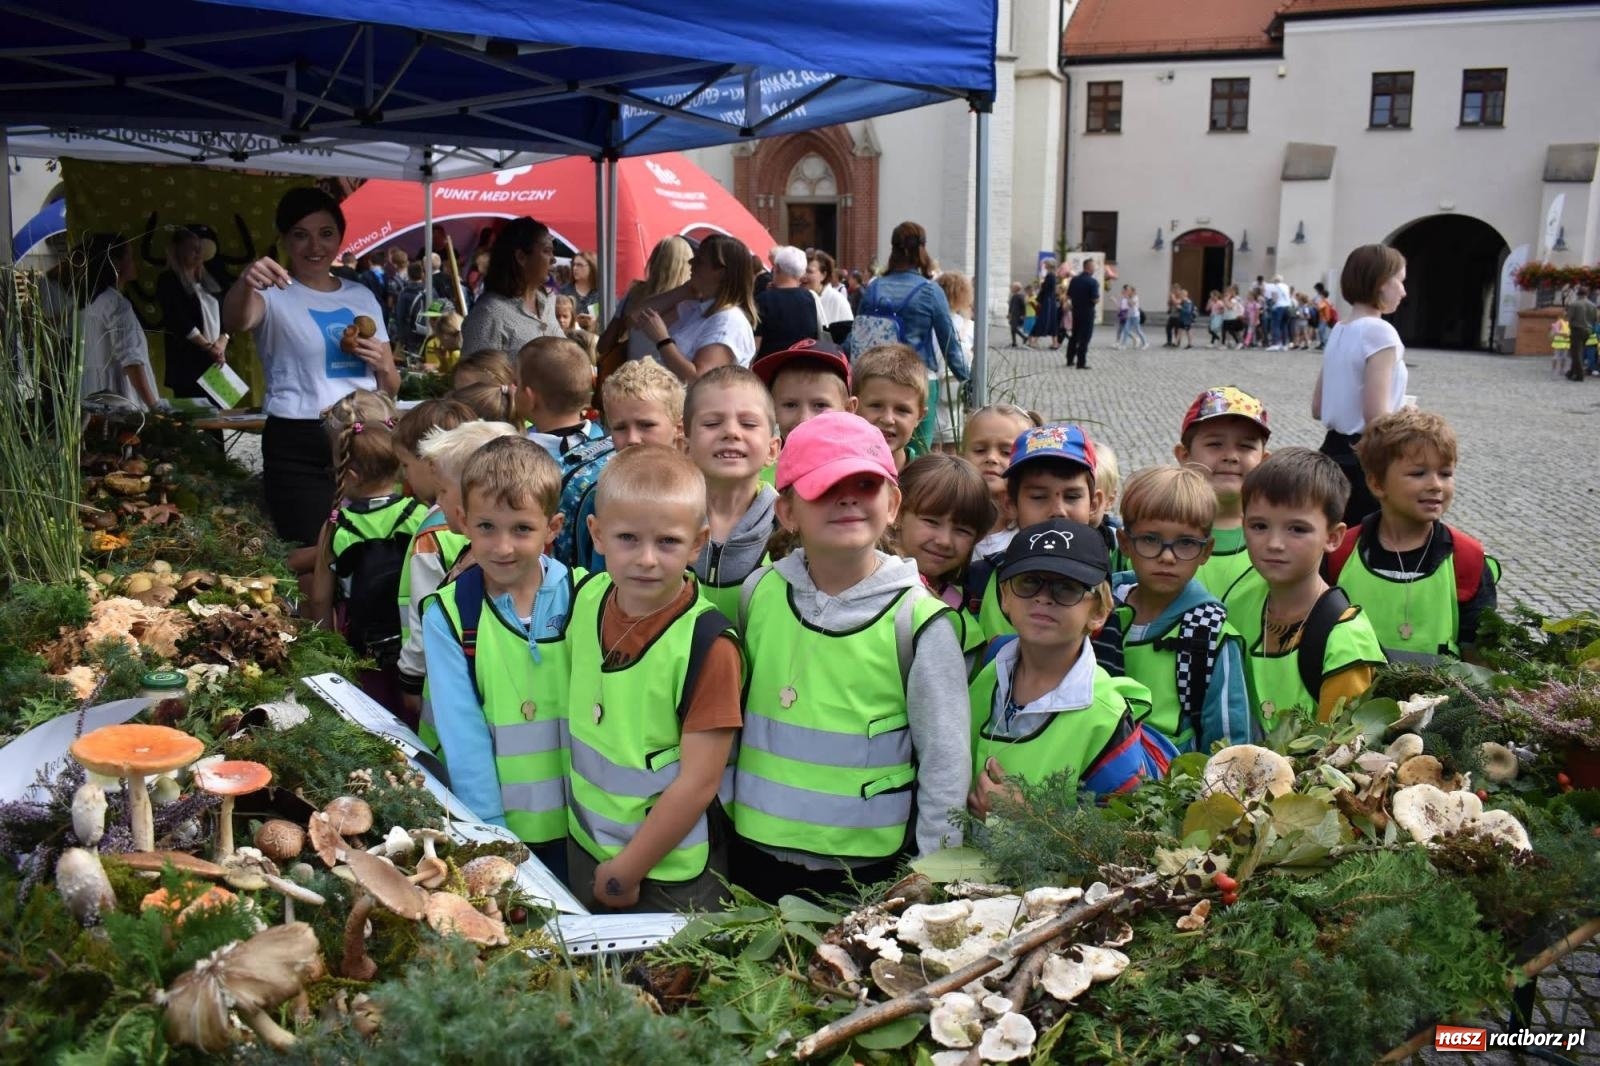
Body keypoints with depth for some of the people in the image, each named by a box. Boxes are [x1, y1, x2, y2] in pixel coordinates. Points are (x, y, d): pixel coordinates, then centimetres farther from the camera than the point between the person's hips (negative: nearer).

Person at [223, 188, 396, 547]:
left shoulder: (361, 296, 14)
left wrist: (381, 365, -4)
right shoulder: (274, 293, 1)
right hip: (297, 445, -4)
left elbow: (391, 389, 18)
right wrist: (245, 283, -44)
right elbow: (235, 323, -24)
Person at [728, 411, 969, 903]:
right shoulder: (759, 592, -2)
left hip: (872, 867, -3)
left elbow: (946, 763, -7)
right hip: (758, 856, 3)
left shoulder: (919, 620, -12)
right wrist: (726, 810, 11)